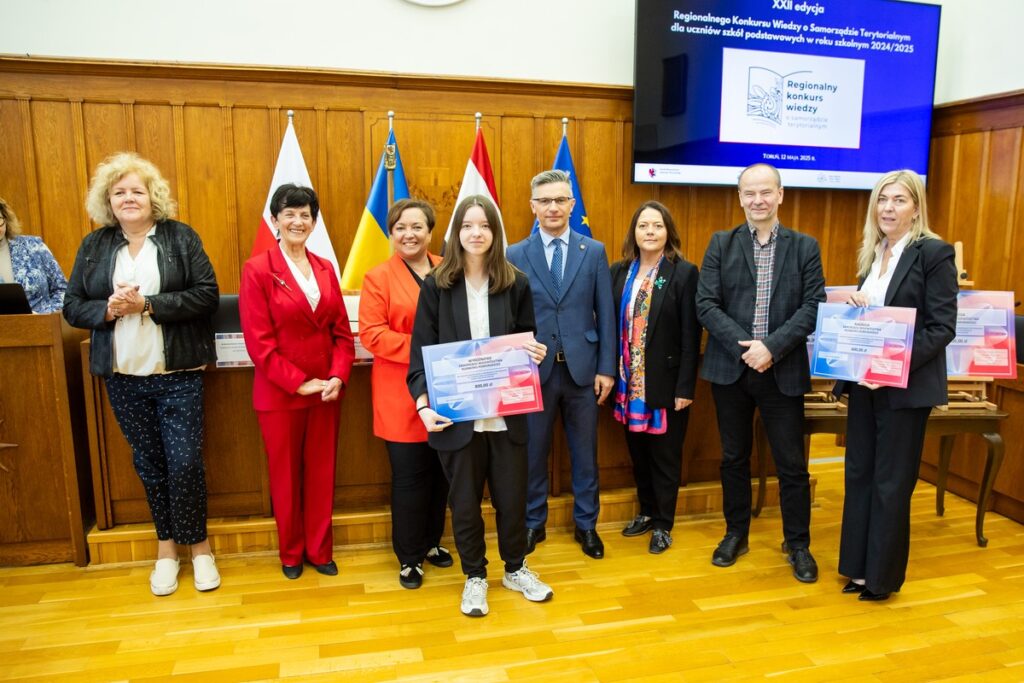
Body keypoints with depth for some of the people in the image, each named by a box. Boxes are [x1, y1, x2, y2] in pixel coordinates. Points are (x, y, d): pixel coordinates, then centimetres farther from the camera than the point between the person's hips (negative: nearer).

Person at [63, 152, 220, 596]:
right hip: (123, 377, 3)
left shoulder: (181, 238, -2)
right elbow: (72, 306, 7)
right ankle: (166, 546, 29)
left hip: (177, 375, -3)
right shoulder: (94, 245, 7)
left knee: (185, 462, 0)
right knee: (148, 464, 13)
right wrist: (108, 309, -14)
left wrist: (148, 304, -18)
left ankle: (198, 544, 20)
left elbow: (207, 294, -10)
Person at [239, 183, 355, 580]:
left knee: (322, 473, 12)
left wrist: (338, 377, -9)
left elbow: (342, 332, 6)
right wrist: (300, 383, -15)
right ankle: (291, 553, 30)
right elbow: (259, 341, -13)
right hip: (279, 394, -4)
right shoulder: (257, 270, -8)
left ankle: (320, 550, 29)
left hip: (326, 392, 4)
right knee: (285, 475, 11)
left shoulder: (325, 268, 7)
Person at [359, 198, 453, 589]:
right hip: (402, 397, -3)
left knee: (441, 473, 14)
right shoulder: (378, 278, -2)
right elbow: (371, 334, -11)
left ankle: (431, 541, 34)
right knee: (410, 477, 4)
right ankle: (408, 556, 21)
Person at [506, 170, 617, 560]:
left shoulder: (594, 251, 3)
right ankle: (533, 523, 30)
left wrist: (606, 367, -2)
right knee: (532, 452, 12)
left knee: (585, 453, 12)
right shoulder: (515, 255, 0)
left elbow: (606, 314, 2)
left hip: (582, 368, 1)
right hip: (534, 369, 0)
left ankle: (586, 525, 30)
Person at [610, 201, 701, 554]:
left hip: (666, 381, -4)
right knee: (637, 451, 15)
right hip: (629, 381, 4)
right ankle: (646, 512, 34)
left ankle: (663, 524, 24)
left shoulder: (684, 273, -7)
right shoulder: (619, 271, 5)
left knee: (665, 454, 8)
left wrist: (685, 387, -12)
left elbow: (690, 335, -9)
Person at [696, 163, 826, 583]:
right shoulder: (721, 244, 4)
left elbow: (813, 307, -6)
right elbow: (706, 304, -5)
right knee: (734, 457, 13)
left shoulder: (805, 247, 4)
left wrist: (772, 347, -18)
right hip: (730, 369, 1)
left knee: (792, 463, 6)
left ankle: (797, 544, 24)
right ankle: (736, 533, 30)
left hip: (783, 371, -1)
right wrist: (744, 346, -16)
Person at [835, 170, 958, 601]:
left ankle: (883, 576, 20)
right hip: (864, 382, 6)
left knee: (891, 483, 4)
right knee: (859, 475, 11)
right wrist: (853, 307, -4)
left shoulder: (934, 253, -9)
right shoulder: (872, 254, 11)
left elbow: (943, 327, -13)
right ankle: (858, 566, 25)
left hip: (906, 385, -6)